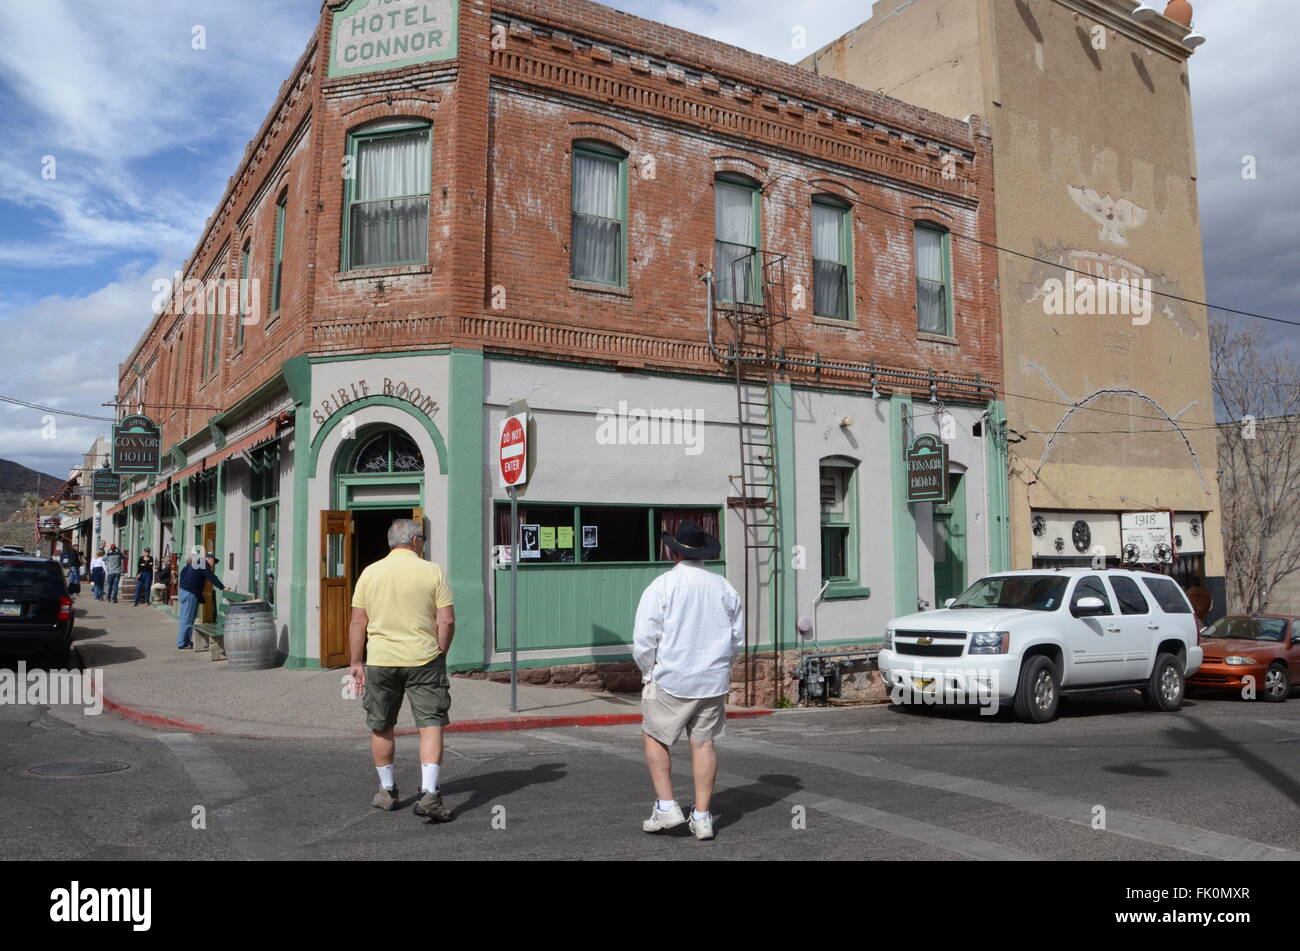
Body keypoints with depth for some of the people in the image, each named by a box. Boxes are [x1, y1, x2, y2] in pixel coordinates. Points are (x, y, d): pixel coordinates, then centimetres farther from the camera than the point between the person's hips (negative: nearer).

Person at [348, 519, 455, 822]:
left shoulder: (370, 573, 2)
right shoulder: (432, 572, -4)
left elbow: (358, 624, 2)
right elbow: (447, 621, -8)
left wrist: (357, 663, 9)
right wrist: (440, 654, 6)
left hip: (380, 661, 2)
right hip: (424, 660, -2)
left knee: (381, 728, 16)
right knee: (431, 725, 1)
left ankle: (387, 791, 28)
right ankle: (429, 793, -10)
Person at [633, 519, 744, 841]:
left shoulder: (660, 587, -12)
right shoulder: (724, 587, 2)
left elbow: (644, 641, -11)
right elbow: (738, 637, 9)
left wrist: (648, 673, 5)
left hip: (671, 678, -4)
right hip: (714, 680, 4)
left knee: (655, 738, 13)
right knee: (704, 743, 10)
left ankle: (666, 806, 8)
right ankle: (702, 817, 13)